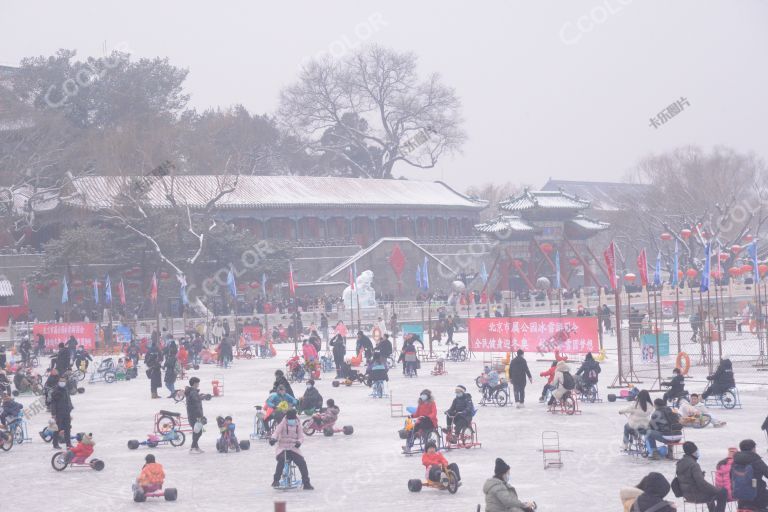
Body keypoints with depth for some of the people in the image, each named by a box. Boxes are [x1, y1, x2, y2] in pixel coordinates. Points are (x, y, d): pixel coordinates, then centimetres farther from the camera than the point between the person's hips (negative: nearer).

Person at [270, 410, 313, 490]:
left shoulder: (298, 425, 8)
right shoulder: (283, 424, 1)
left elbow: (301, 436, 2)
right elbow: (276, 432, -12)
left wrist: (299, 442, -22)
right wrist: (273, 438, -35)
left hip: (293, 449, 2)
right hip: (282, 449, -2)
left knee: (302, 462, -17)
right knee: (281, 460, -33)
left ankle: (306, 483, -6)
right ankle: (276, 480, -24)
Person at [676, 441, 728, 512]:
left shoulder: (680, 463, 4)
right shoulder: (694, 465, -24)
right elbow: (701, 483, -28)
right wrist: (716, 490, -16)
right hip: (696, 496, -10)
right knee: (722, 493, -2)